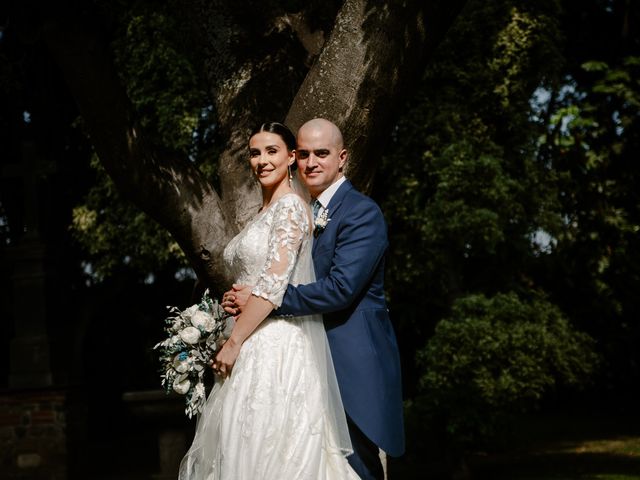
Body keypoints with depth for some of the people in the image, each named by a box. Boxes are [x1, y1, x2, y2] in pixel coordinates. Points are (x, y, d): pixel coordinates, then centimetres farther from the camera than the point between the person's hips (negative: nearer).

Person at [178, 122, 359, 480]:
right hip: (253, 346, 9)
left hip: (275, 346, -9)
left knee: (267, 451, -8)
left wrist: (234, 342, -17)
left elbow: (273, 282, -19)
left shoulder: (290, 206, -10)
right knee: (247, 448, 9)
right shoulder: (264, 213, 19)